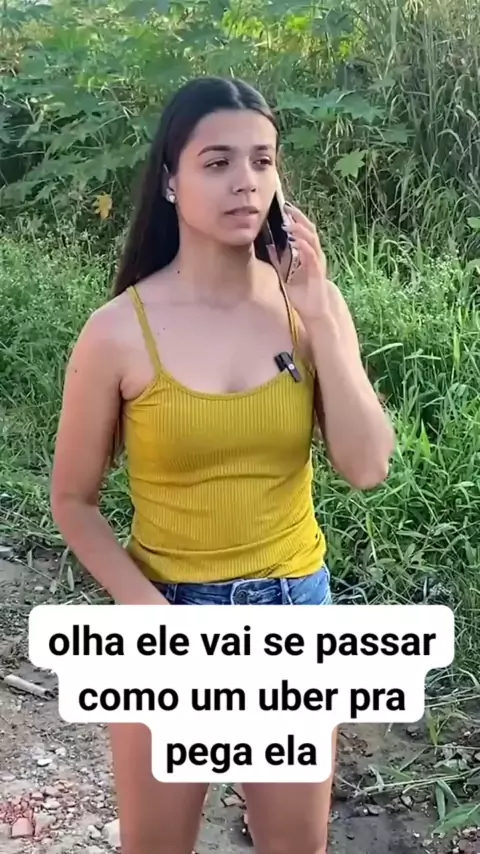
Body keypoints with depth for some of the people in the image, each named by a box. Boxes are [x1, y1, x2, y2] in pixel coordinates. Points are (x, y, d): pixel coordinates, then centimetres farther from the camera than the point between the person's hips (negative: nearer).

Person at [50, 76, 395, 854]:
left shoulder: (308, 302, -7)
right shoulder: (120, 331, -15)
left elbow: (367, 468, -14)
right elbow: (73, 503, -5)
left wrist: (321, 317, -20)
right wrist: (149, 609, -16)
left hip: (295, 607, 3)